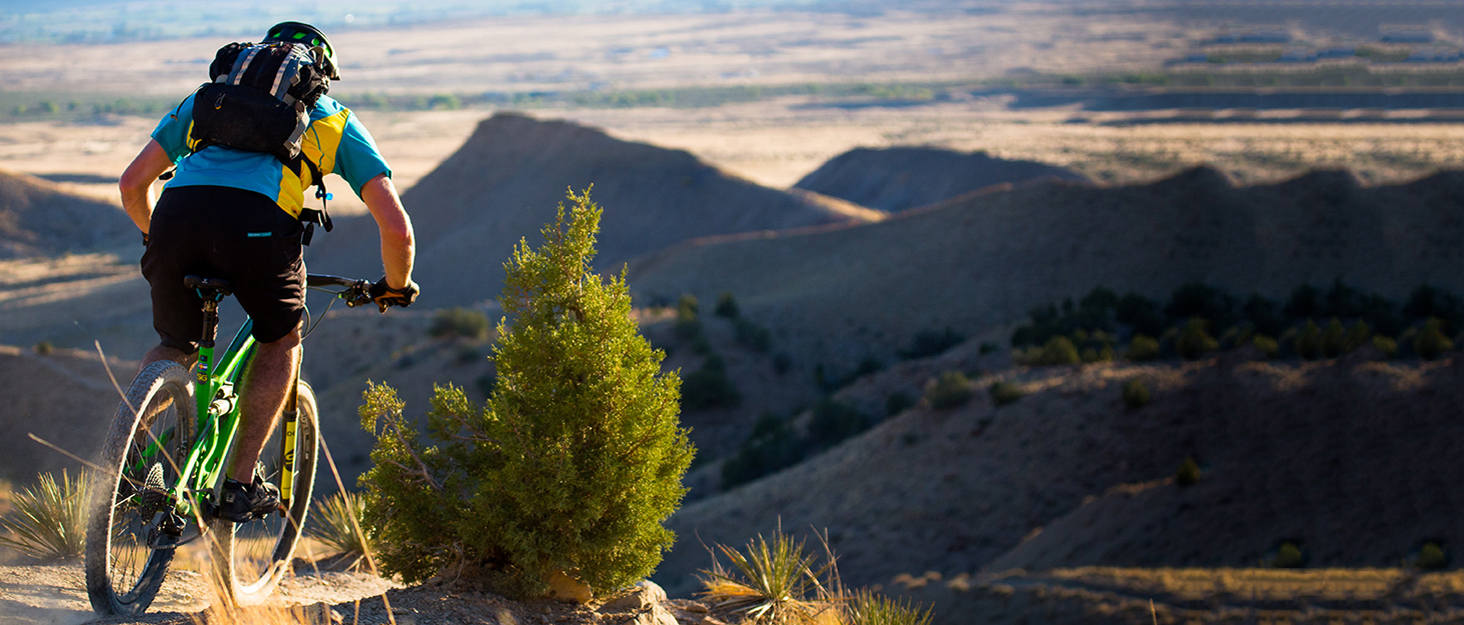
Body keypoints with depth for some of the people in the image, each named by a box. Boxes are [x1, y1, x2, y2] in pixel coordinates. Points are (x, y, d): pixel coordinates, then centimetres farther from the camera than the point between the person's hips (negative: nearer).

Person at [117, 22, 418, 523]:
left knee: (176, 347, 28)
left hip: (177, 213, 3)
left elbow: (132, 184, 34)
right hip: (258, 221, -2)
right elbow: (395, 226, 20)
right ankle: (241, 484, 18)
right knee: (281, 341, 26)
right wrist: (396, 286, 40)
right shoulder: (334, 120, 29)